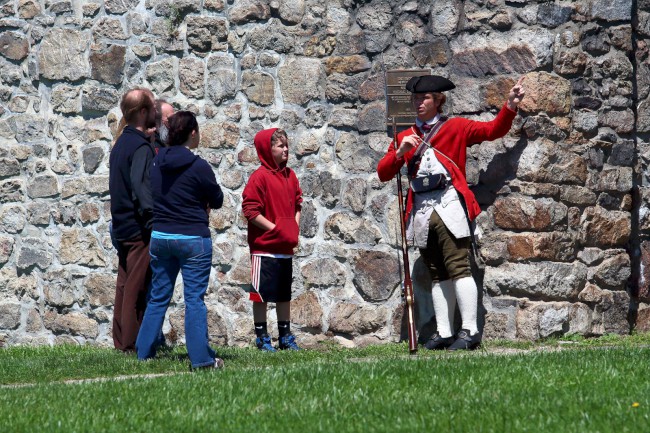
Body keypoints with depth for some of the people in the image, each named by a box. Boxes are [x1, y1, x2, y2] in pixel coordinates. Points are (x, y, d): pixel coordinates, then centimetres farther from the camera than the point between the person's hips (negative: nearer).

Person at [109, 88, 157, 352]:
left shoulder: (121, 144, 15)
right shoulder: (141, 147, -15)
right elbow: (141, 188, -25)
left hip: (122, 227, 9)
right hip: (140, 229, -9)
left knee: (125, 285, 13)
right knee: (138, 287, -6)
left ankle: (121, 341, 16)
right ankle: (133, 344, -4)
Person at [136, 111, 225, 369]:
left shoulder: (156, 162, 3)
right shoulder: (198, 167, -14)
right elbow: (217, 201, -4)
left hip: (159, 237, 5)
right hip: (192, 239, -5)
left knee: (158, 297, 15)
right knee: (195, 299, -2)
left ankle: (144, 352, 17)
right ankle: (201, 357, -2)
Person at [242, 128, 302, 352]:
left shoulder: (290, 176, 10)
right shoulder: (260, 177, -12)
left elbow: (296, 205, 19)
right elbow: (250, 210, -15)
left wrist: (294, 229, 4)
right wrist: (275, 229, -16)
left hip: (286, 248, 7)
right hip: (264, 247, -7)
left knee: (284, 293, 14)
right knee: (261, 293, 0)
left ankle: (285, 336, 22)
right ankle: (262, 338, 8)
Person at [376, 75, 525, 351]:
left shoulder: (455, 128, 8)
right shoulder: (404, 137, 19)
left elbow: (494, 130, 2)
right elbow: (383, 174, 14)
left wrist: (510, 106, -13)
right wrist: (400, 152, -3)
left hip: (450, 207, -5)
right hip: (421, 212, 5)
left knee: (458, 267, -12)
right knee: (437, 274, 7)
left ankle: (470, 331, -13)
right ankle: (444, 333, 8)